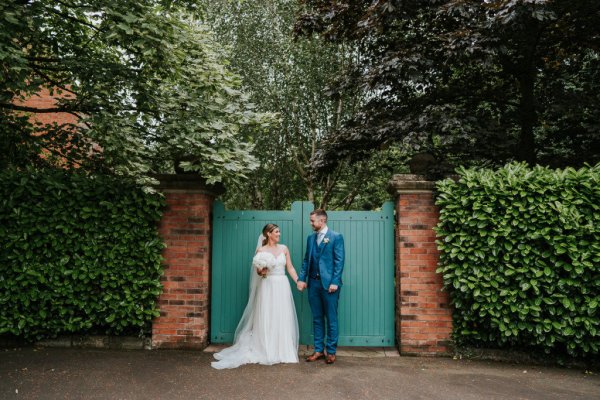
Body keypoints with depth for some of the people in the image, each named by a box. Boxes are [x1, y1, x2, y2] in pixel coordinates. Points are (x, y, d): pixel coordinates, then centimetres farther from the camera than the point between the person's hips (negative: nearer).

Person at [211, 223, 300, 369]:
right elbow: (258, 271, 2)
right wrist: (261, 271, -20)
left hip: (282, 286, 3)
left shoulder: (284, 248, 6)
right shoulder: (261, 250, -2)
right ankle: (266, 352, 15)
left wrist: (298, 281, -2)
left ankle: (282, 351, 19)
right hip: (267, 287, -3)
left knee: (283, 319, 6)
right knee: (266, 319, 2)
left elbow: (290, 267, 7)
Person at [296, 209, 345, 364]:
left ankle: (331, 352, 15)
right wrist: (301, 278, 2)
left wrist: (335, 282, -15)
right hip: (313, 282, 5)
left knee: (331, 319, 4)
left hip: (329, 283, -5)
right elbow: (306, 260, 12)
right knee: (317, 318, 11)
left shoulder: (336, 237, -4)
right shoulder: (310, 238, 13)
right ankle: (319, 350, 22)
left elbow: (339, 261, -9)